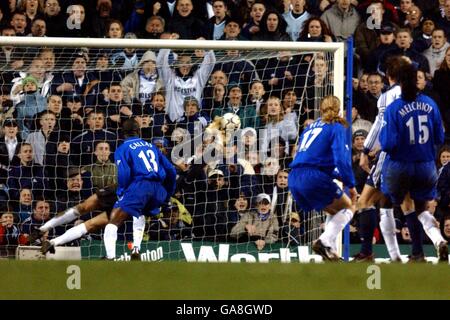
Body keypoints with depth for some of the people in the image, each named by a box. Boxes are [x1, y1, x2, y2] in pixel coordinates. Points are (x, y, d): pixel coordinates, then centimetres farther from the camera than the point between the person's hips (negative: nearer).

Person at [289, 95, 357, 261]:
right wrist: (351, 185, -4)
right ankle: (325, 241, -13)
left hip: (294, 179, 7)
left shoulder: (311, 127, 25)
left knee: (336, 212, 22)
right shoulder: (337, 128, 3)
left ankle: (329, 248, 6)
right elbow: (342, 159, -10)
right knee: (348, 207, 7)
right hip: (314, 177, -7)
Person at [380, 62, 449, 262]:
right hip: (426, 167, 3)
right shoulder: (430, 104, -4)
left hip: (399, 168, -3)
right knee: (422, 210, 17)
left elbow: (387, 144, -18)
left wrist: (382, 134, 2)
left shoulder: (393, 109, -16)